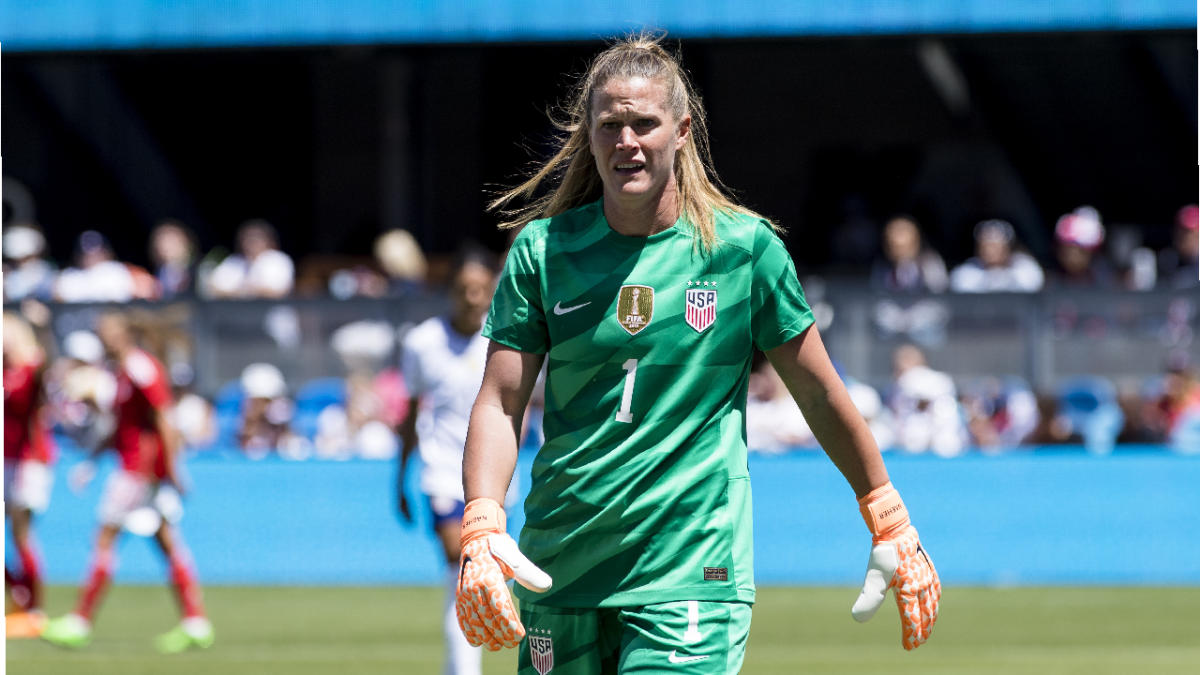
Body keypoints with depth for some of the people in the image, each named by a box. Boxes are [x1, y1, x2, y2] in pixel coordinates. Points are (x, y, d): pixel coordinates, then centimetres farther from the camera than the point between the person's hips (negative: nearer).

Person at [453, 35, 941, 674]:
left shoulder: (743, 245, -1)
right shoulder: (542, 250, 2)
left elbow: (820, 394, 8)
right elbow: (499, 405, 0)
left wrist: (890, 525, 13)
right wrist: (481, 528, -16)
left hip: (692, 571, -2)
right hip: (559, 570, 3)